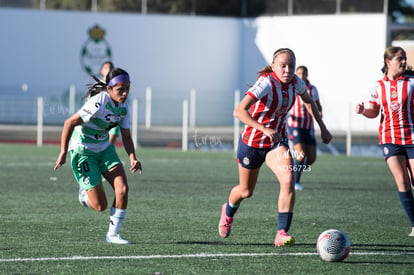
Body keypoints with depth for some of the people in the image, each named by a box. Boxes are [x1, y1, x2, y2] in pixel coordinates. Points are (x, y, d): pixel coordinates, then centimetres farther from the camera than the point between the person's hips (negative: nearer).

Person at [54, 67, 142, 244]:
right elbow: (69, 123, -21)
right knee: (100, 206, -7)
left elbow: (126, 136, 4)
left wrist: (133, 159, -13)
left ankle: (113, 234, 3)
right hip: (82, 150, -7)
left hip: (104, 148, 7)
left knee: (122, 189, -13)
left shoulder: (124, 105, -4)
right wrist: (63, 153, -20)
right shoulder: (98, 103, -28)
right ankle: (84, 192, 30)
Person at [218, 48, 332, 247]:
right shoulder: (266, 83, -28)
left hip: (277, 142, 4)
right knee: (246, 191, 15)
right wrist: (265, 129, -50)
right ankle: (228, 211, 51)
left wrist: (323, 128, 14)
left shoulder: (295, 82, -9)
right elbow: (239, 111, -40)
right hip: (252, 142, -4)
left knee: (288, 180, -24)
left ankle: (282, 233, -24)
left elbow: (309, 100, 17)